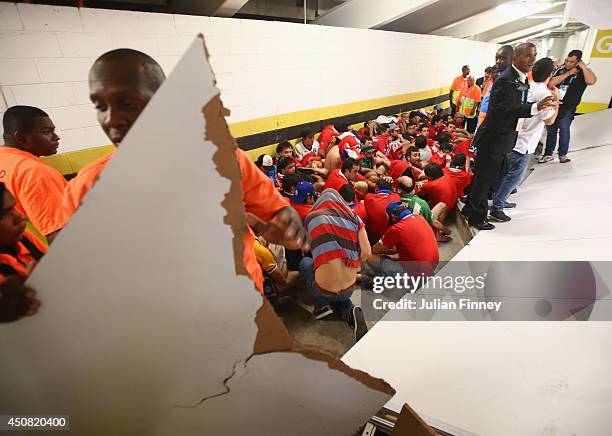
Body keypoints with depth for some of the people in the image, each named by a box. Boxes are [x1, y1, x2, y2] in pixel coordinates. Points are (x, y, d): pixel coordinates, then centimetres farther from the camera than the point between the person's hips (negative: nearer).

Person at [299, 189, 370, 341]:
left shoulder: (312, 216, 1)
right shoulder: (354, 217, 5)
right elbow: (367, 253, -1)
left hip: (324, 290, -2)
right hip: (349, 290, 3)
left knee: (305, 262, 28)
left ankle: (321, 306, 15)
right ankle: (350, 310, 6)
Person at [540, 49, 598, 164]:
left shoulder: (583, 72, -3)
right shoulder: (561, 70, 6)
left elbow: (591, 81, -22)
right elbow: (551, 83, -9)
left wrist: (583, 67, -17)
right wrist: (568, 73, -11)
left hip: (567, 109, -3)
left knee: (564, 131, 3)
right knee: (551, 131, 9)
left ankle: (563, 154, 16)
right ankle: (548, 154, 18)